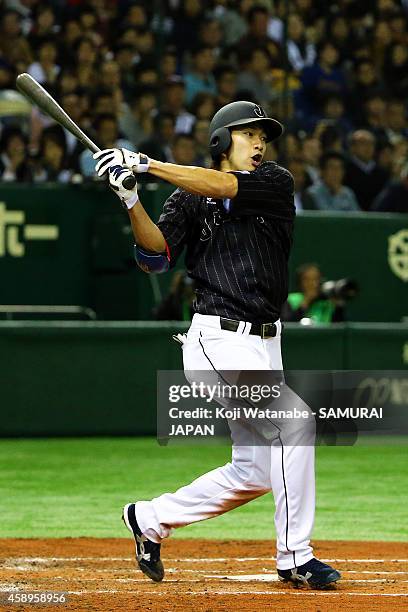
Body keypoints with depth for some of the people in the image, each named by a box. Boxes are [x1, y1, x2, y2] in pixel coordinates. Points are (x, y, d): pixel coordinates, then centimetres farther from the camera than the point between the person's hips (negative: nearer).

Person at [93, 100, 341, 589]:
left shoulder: (276, 183, 7)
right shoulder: (190, 199, 3)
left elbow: (226, 187, -12)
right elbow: (156, 254, -10)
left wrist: (147, 164, -18)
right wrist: (130, 199, -25)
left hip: (264, 345, 5)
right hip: (218, 341, -5)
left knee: (256, 469, 7)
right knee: (292, 426, -19)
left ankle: (151, 519, 22)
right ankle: (295, 558, -11)